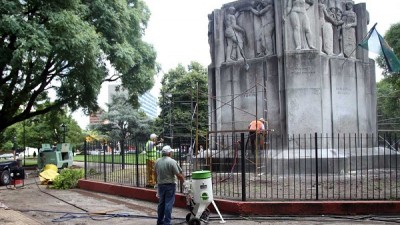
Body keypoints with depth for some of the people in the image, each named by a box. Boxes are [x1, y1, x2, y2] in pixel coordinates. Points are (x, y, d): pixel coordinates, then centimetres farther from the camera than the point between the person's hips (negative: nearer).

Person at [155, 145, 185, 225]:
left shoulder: (157, 161, 2)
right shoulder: (172, 162, -16)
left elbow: (156, 174, 12)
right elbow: (178, 175, -15)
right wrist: (183, 181, 2)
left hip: (160, 185, 6)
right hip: (170, 185, -6)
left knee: (161, 203, 16)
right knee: (168, 204, -1)